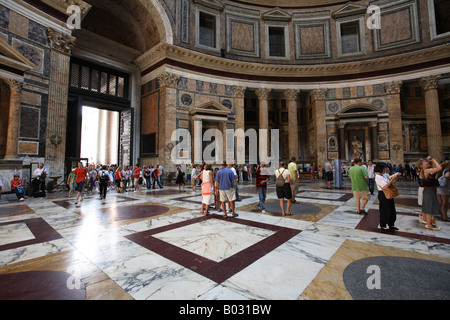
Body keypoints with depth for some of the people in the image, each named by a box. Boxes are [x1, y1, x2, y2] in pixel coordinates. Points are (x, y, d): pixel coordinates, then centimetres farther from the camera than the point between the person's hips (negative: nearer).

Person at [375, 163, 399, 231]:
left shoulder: (382, 176, 12)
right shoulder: (378, 177, -17)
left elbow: (390, 183, 15)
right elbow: (385, 186, -24)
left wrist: (395, 179, 1)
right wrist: (393, 178, -21)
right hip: (383, 195, -9)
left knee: (392, 210, 16)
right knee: (385, 211, 2)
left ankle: (391, 225, 29)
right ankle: (383, 226, 17)